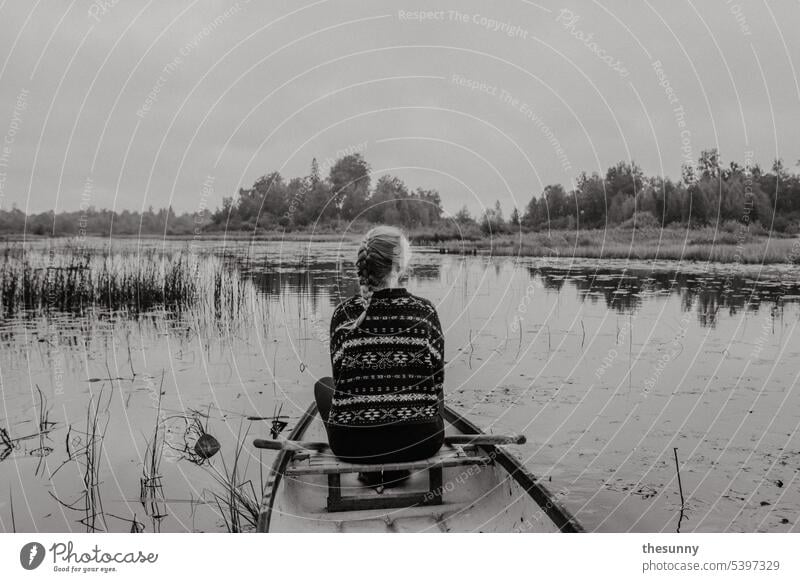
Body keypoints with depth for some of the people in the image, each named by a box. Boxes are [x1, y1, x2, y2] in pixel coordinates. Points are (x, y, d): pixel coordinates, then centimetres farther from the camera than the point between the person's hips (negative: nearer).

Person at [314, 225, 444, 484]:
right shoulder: (424, 310, -7)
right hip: (419, 442, 0)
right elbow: (437, 379, 1)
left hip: (351, 445, 0)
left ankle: (370, 470, 26)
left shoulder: (343, 313, -5)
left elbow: (341, 378, 6)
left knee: (323, 385, 32)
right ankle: (398, 469, 25)